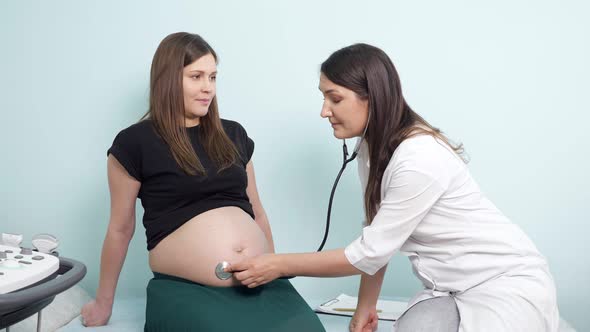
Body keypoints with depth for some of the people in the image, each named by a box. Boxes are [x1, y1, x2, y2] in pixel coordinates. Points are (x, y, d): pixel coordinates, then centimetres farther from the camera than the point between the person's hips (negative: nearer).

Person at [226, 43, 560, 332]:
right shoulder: (374, 149, 1)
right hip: (454, 288, 7)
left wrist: (279, 265, -16)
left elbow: (370, 252, -21)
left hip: (509, 285, -7)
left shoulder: (419, 160, -26)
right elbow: (378, 241, 5)